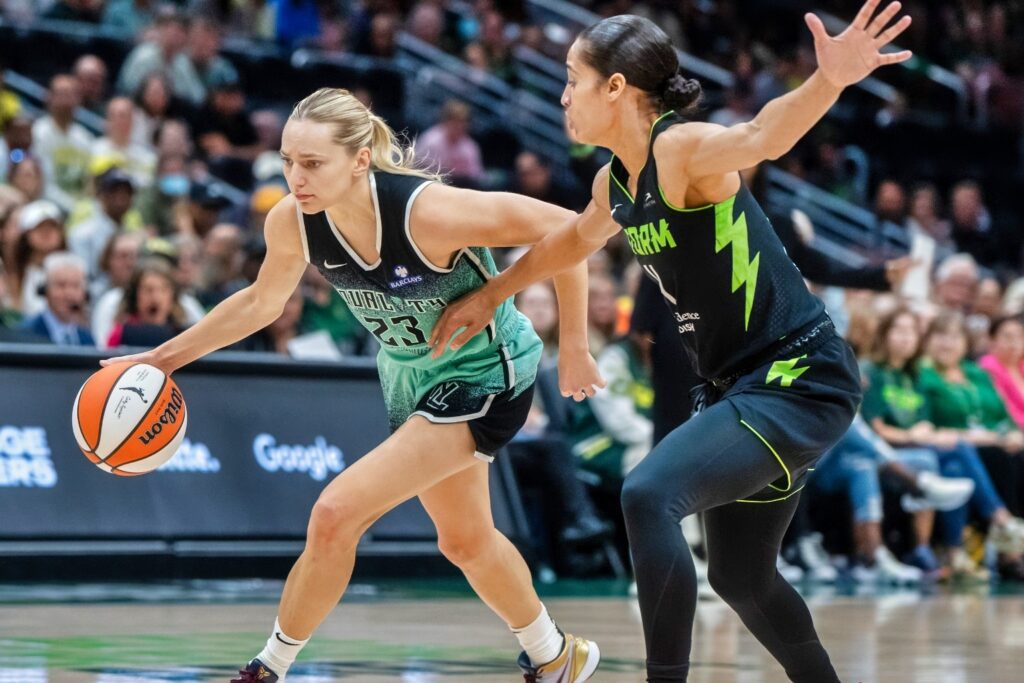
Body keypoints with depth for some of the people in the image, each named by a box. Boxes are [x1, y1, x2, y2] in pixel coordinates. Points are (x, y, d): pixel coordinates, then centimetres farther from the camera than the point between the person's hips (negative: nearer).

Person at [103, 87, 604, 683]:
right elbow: (261, 302, 5)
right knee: (465, 539, 23)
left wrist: (574, 348, -19)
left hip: (486, 377, -7)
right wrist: (163, 358, 5)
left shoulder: (427, 210, -35)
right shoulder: (292, 222, -17)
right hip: (411, 379, 7)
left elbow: (561, 227, -26)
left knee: (337, 514, -18)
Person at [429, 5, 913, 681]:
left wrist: (831, 79, -60)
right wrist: (490, 296, 38)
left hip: (800, 380, -10)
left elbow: (761, 137, -40)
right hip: (737, 388, 10)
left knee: (649, 494, -26)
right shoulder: (616, 184, 8)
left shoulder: (681, 150, -18)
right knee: (740, 578, 19)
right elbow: (572, 239, 31)